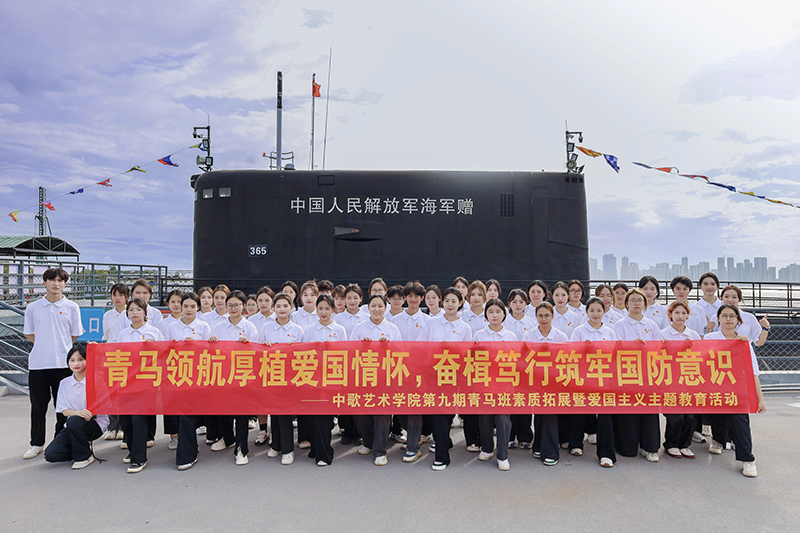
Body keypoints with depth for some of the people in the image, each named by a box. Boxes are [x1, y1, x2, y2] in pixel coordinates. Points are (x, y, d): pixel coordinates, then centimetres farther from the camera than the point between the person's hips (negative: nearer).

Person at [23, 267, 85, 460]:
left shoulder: (71, 307, 3)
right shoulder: (33, 308, 6)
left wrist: (60, 346, 0)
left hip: (63, 363, -1)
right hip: (38, 363, 1)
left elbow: (75, 336, 7)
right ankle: (37, 444, 22)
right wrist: (45, 344, 3)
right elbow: (29, 334, 13)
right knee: (38, 405, 9)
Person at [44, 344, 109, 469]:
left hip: (96, 424, -3)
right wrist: (79, 412, -19)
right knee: (51, 455, -15)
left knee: (74, 421, -34)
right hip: (73, 426, 4)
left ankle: (84, 456, -11)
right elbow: (64, 411, 0)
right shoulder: (64, 383, 6)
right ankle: (83, 447, 12)